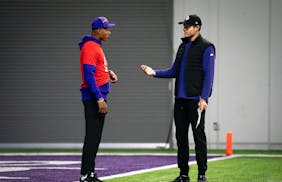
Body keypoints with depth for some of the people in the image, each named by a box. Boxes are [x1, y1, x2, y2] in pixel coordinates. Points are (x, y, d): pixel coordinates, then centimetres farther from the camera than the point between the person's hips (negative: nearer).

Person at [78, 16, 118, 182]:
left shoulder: (97, 46, 17)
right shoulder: (89, 47, -15)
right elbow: (89, 75, -21)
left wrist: (108, 72, 10)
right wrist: (100, 99, -24)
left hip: (99, 98, 10)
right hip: (93, 98, -10)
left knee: (95, 137, 12)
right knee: (92, 137, -11)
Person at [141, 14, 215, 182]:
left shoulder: (206, 47, -5)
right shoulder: (183, 46, 18)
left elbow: (208, 74, -11)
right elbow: (174, 71, 22)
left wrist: (203, 98, -19)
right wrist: (155, 72, 8)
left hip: (196, 99, -7)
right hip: (180, 99, 7)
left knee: (199, 135, -5)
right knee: (181, 136, 8)